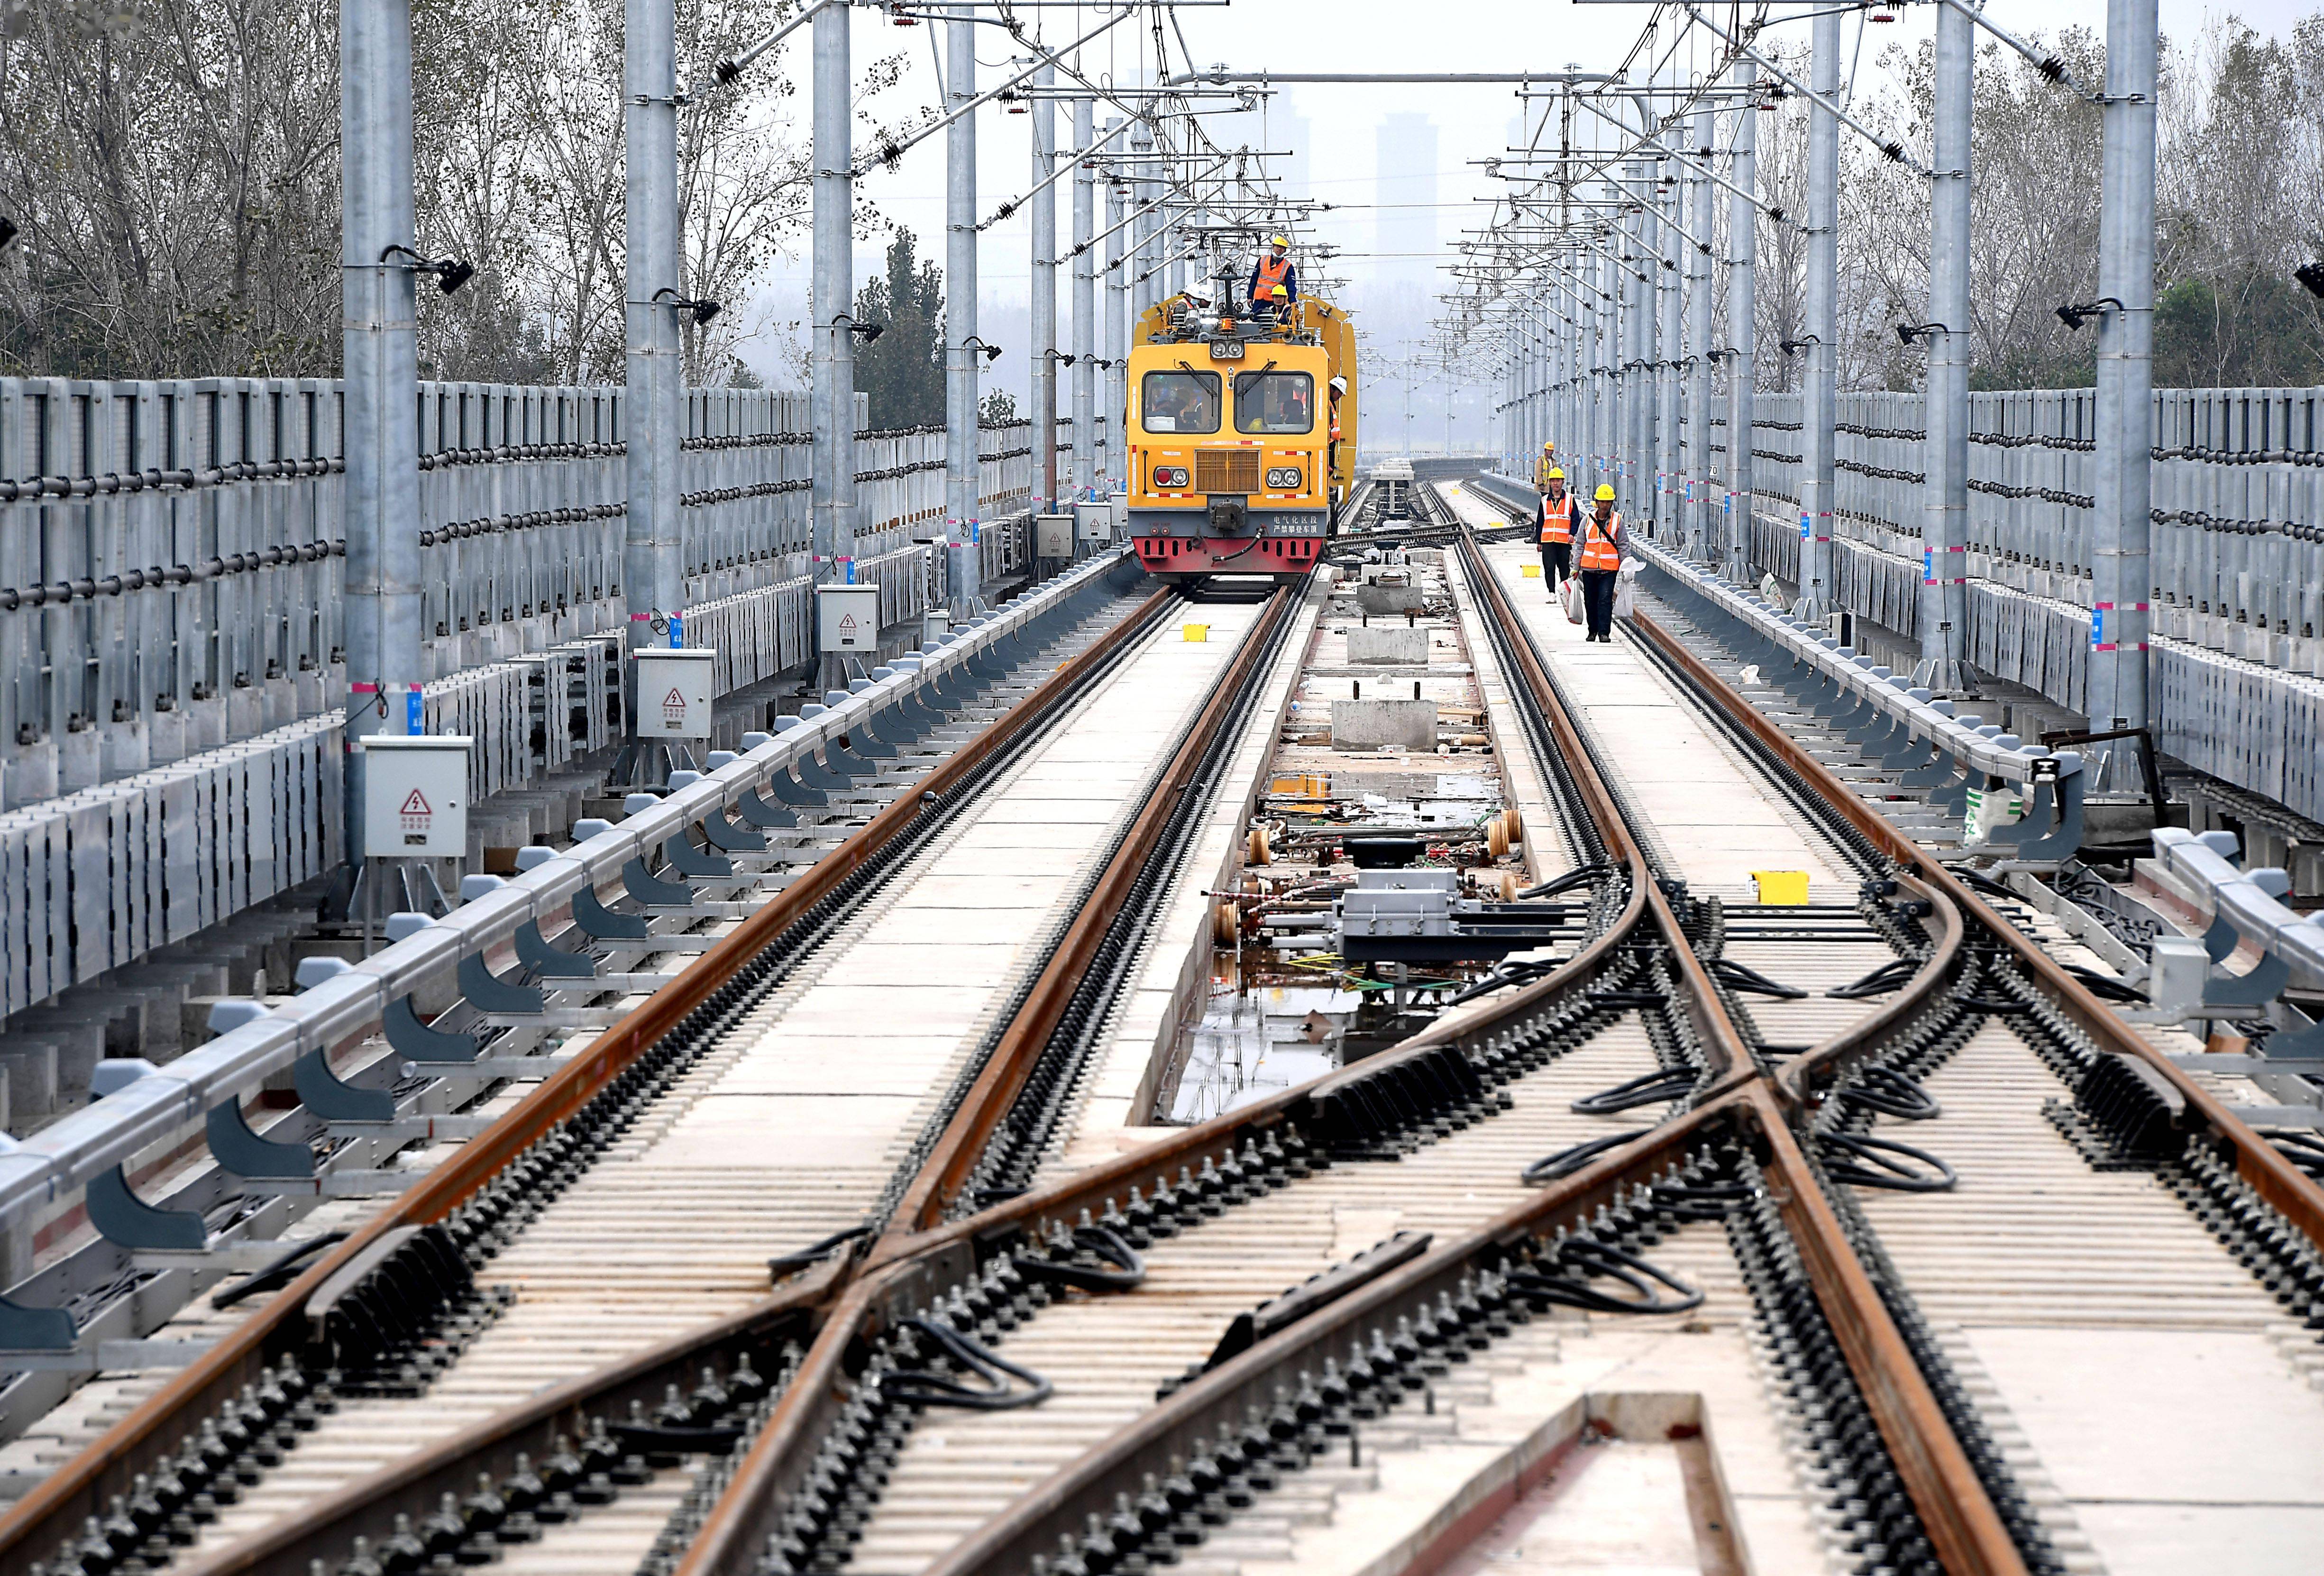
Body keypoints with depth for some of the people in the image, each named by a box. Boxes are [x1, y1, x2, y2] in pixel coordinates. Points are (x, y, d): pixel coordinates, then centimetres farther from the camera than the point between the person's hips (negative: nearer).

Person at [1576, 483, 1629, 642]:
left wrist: (1625, 568, 1)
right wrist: (1576, 568, 9)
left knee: (1605, 600, -12)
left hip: (1609, 569, -2)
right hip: (1589, 568, 2)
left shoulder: (1618, 521, 3)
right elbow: (1580, 544, 10)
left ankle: (1604, 633, -10)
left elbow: (1623, 546, 7)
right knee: (1590, 601, 9)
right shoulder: (1588, 520, 5)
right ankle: (1593, 631, 25)